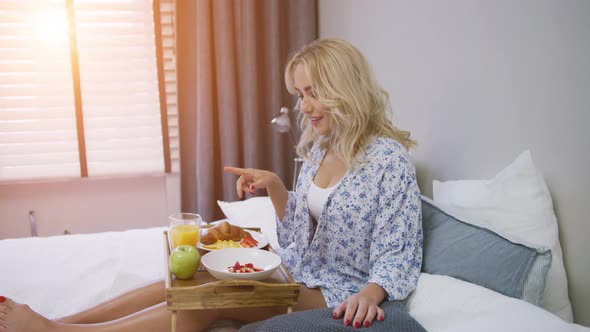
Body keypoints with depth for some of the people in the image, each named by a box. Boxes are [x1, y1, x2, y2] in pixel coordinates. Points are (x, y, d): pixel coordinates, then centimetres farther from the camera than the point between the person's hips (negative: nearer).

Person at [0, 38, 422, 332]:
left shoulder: (389, 159, -15)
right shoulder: (319, 149, 8)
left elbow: (397, 253, -14)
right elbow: (300, 231, 12)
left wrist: (371, 292, -34)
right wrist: (274, 186, -3)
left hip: (338, 292, -7)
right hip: (298, 270, 7)